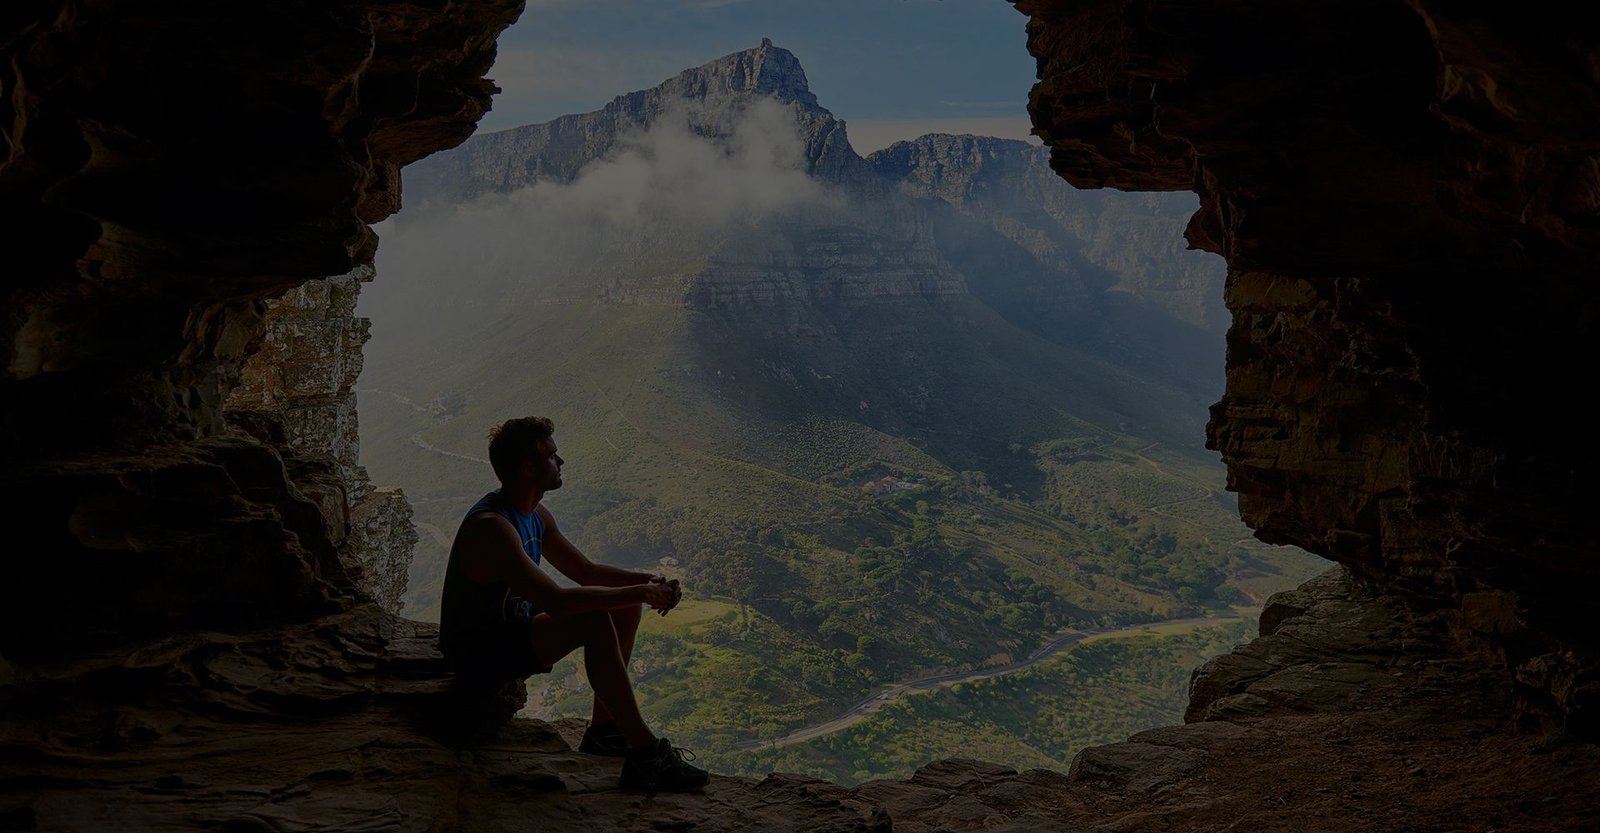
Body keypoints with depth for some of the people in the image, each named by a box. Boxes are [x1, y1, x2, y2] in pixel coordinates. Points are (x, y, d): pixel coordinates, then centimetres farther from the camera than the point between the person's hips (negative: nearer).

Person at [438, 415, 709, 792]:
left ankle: (604, 729, 6)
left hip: (514, 627, 10)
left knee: (625, 607, 4)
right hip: (479, 652, -10)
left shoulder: (535, 515, 5)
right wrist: (640, 593, -30)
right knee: (597, 622, -30)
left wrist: (649, 582, -5)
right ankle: (645, 755, -27)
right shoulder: (490, 527, -27)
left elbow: (585, 571, 13)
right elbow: (556, 602, -36)